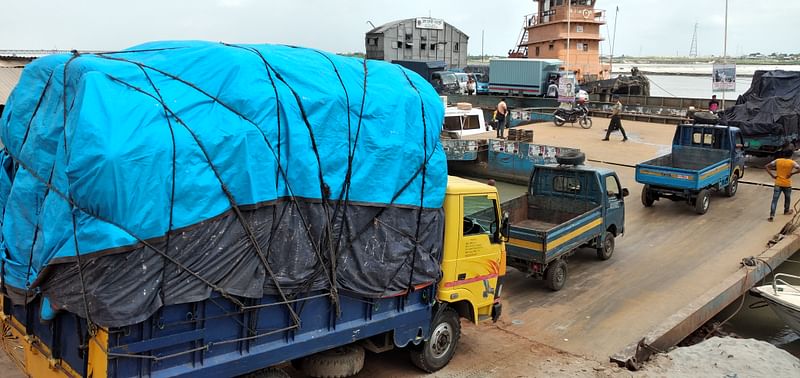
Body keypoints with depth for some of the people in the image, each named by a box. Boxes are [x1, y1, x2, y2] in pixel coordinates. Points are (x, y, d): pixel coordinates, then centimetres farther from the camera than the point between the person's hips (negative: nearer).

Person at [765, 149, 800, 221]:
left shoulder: (777, 161, -1)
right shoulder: (792, 162, -7)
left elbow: (766, 166, -2)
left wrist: (772, 175, -2)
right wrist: (791, 173, -12)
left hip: (778, 184, 1)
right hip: (787, 184, -1)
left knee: (774, 200, -2)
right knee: (787, 198, 25)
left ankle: (771, 216, -13)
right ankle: (786, 211, 45)